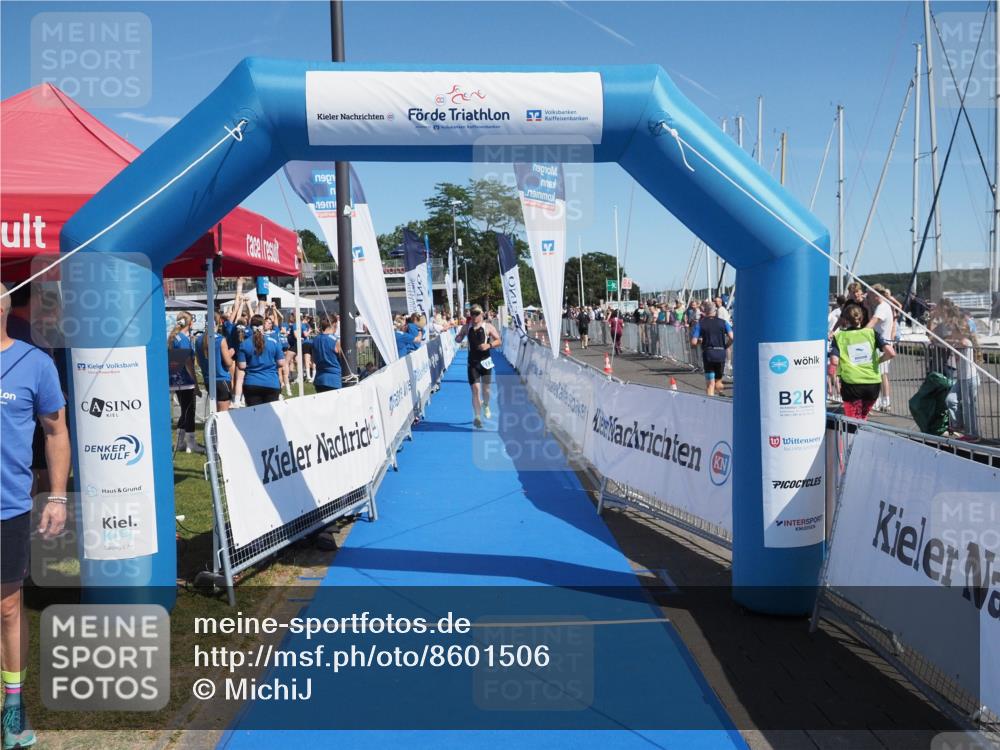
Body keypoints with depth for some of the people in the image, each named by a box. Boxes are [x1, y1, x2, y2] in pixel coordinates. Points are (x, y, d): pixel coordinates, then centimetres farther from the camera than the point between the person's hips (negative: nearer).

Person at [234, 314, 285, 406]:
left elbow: (241, 367, -2)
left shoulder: (244, 344, -1)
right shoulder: (274, 342, -1)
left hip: (252, 385, 0)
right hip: (272, 384, 0)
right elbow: (281, 363, 2)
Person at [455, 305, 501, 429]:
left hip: (485, 361, -1)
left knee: (486, 388, 9)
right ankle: (476, 417, -2)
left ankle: (486, 405, 41)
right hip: (473, 362, 1)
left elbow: (498, 341, -2)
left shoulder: (488, 327, -2)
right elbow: (458, 340, 13)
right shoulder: (467, 327, 6)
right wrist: (459, 336, -11)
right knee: (475, 389, -6)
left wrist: (489, 345, -20)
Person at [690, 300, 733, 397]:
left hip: (707, 353, -1)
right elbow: (731, 338, -6)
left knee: (710, 383, 3)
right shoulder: (723, 322, 5)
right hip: (721, 353, 1)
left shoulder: (699, 324, 1)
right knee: (718, 379, 19)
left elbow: (693, 342, -7)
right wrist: (725, 346, 11)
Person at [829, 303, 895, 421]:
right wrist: (878, 360, 14)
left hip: (852, 384, -3)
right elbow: (891, 353, -5)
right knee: (863, 418, 25)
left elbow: (834, 362, -11)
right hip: (873, 384, 3)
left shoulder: (839, 337, 3)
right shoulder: (872, 333, 7)